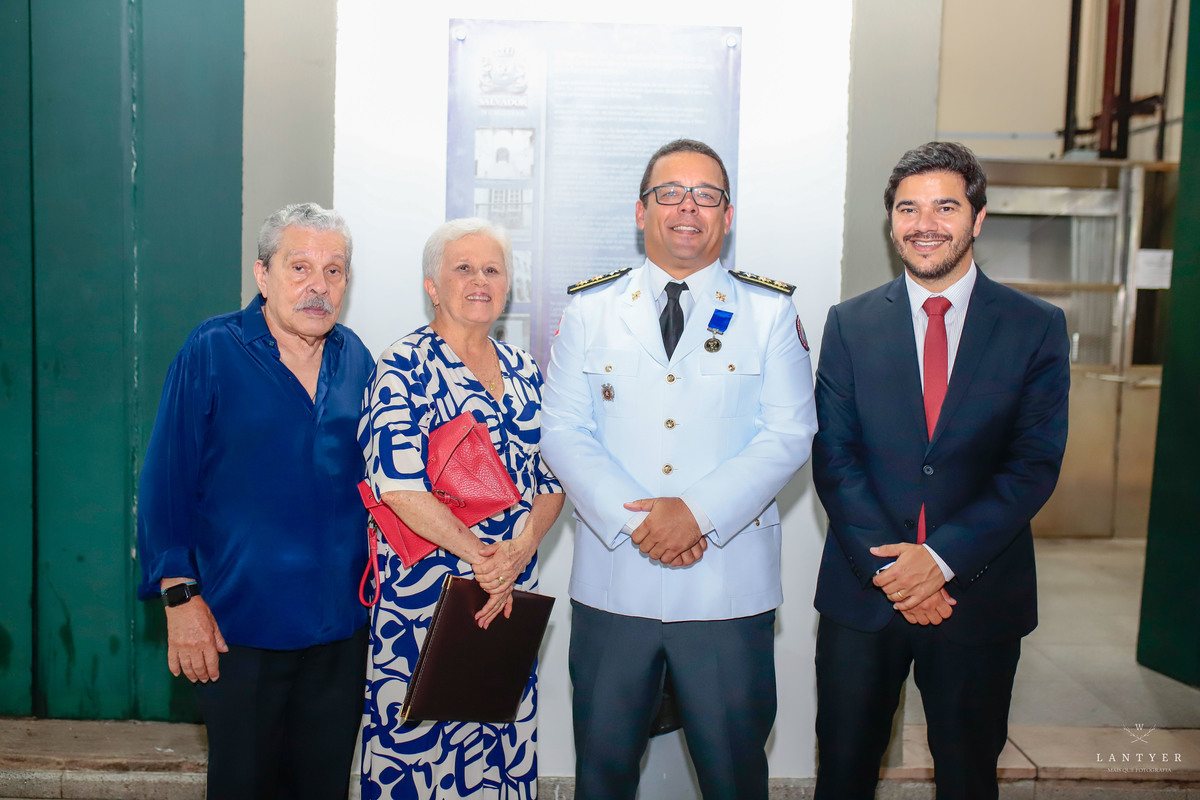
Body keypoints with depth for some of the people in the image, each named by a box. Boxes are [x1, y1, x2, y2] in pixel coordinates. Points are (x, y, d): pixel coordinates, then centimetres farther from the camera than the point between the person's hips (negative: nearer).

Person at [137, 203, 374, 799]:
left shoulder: (354, 358, 5)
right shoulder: (212, 352, -8)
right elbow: (166, 482, -7)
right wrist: (180, 594, -11)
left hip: (341, 624, 4)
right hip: (240, 625, -3)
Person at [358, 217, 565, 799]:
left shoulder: (524, 373, 11)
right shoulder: (404, 368, -7)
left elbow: (551, 478, 9)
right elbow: (398, 484, -17)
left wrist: (522, 547, -9)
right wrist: (478, 555, -16)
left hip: (512, 597, 5)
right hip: (422, 593, -5)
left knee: (506, 749, 13)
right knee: (417, 744, 3)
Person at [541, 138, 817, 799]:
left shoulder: (770, 312, 4)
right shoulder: (588, 310, 6)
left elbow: (789, 434, -3)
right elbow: (563, 432, 0)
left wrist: (699, 512, -16)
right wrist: (633, 517, -14)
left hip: (729, 585, 0)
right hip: (612, 581, 1)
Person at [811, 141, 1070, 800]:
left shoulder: (1036, 328, -1)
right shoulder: (850, 323, 2)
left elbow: (1035, 465, -6)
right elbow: (832, 458, -3)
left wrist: (942, 557, -16)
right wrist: (888, 567, -13)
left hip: (980, 593, 0)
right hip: (863, 591, 1)